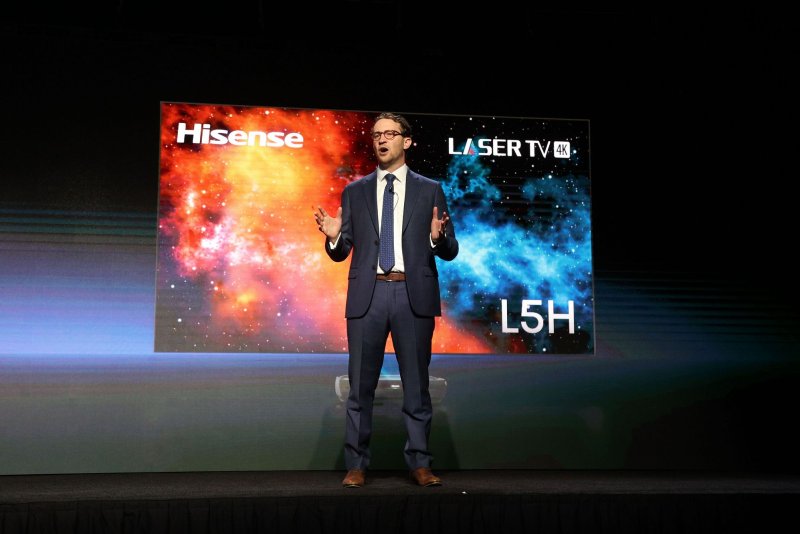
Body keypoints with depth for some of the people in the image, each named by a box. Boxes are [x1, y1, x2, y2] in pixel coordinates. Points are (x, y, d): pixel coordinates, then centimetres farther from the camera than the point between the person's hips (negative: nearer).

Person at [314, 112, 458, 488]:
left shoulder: (429, 190, 10)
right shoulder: (354, 192, 13)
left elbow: (450, 252, 7)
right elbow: (342, 252, 11)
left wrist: (437, 237, -15)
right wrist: (333, 236, -11)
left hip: (414, 295, -1)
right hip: (368, 294, 1)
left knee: (417, 384, 4)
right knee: (361, 385, 3)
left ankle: (420, 464, 13)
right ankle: (356, 465, 12)